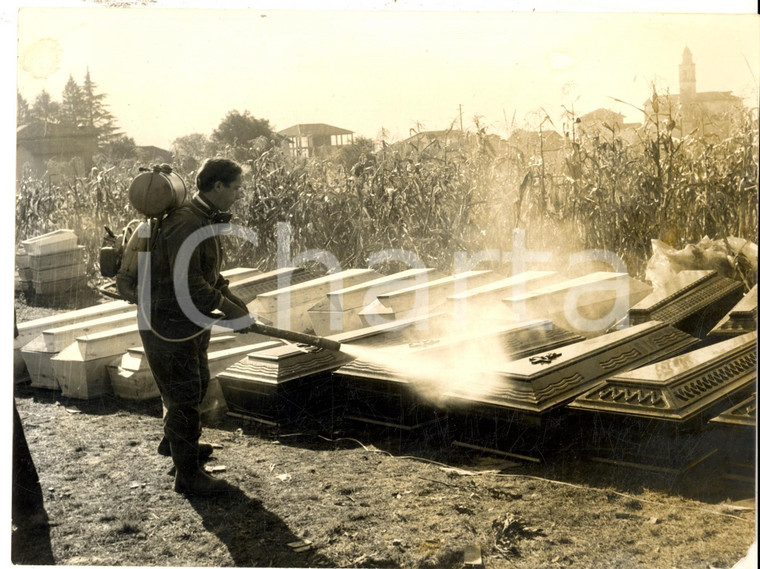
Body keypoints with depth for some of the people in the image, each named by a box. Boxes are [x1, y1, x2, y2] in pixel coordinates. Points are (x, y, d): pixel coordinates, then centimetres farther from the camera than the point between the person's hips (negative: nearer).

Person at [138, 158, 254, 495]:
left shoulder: (206, 220, 7)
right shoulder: (184, 224, -25)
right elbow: (189, 284, -30)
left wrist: (233, 300, 4)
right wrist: (229, 309, -22)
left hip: (192, 319, 10)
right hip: (168, 324, -10)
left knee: (198, 384, 25)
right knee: (184, 396, -1)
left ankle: (175, 442, 48)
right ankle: (188, 475, 12)